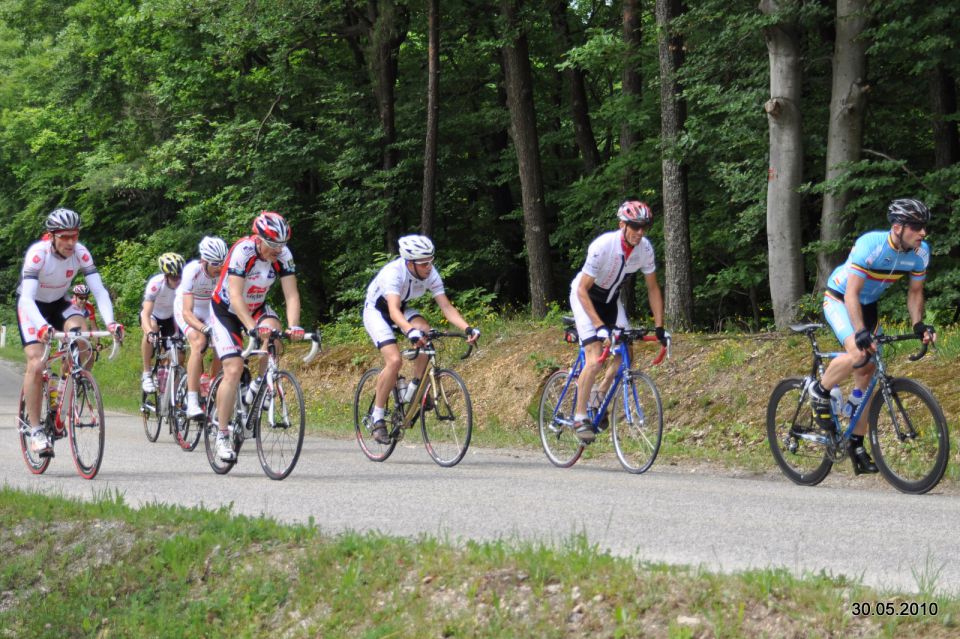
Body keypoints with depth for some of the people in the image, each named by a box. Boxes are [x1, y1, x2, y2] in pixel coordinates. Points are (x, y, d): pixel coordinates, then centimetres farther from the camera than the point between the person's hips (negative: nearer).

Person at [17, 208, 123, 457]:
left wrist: (110, 322, -41)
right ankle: (35, 431, -11)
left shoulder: (81, 253, -20)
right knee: (36, 364, -19)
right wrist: (42, 326, -56)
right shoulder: (37, 254, -30)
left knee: (81, 332, -29)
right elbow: (27, 298, -38)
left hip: (59, 303, 3)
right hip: (31, 306, -3)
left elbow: (99, 290, -23)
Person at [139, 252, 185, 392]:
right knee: (151, 330, -35)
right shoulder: (156, 283, -37)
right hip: (153, 313, -3)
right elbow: (146, 313, -42)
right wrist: (149, 332, -60)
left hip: (170, 316, 3)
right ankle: (146, 375, -23)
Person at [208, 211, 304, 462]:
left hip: (256, 307, 4)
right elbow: (235, 296, -37)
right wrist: (252, 327, -50)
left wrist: (293, 326, -38)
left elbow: (291, 294, -21)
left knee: (272, 331, -31)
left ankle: (259, 384, -6)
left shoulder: (283, 255, -18)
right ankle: (222, 435, -8)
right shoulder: (242, 251, -30)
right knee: (234, 369, -17)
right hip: (226, 310, -4)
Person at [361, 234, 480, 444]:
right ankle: (377, 418, -11)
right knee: (394, 360, -24)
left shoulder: (430, 274, -19)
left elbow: (446, 307, -21)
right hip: (376, 311, -5)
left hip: (402, 309, 5)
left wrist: (467, 328, -36)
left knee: (425, 331, -26)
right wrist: (410, 331, -65)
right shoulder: (393, 272, -36)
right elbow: (393, 311, -47)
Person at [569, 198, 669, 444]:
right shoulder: (602, 246, -34)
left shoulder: (645, 248, -18)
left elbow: (653, 288, -5)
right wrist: (600, 326, -40)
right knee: (595, 359, -20)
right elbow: (582, 290, -31)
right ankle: (580, 417, -10)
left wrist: (660, 327, -12)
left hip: (610, 298, 6)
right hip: (585, 296, -6)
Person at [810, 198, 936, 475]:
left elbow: (915, 292, 1)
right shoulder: (870, 245, -33)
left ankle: (856, 443, 12)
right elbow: (852, 293, -33)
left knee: (866, 373, 3)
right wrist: (861, 333, -42)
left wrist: (918, 325, -14)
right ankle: (820, 391, -5)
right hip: (839, 299, -6)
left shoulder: (920, 252, -15)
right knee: (858, 352, -31)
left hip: (868, 305, 6)